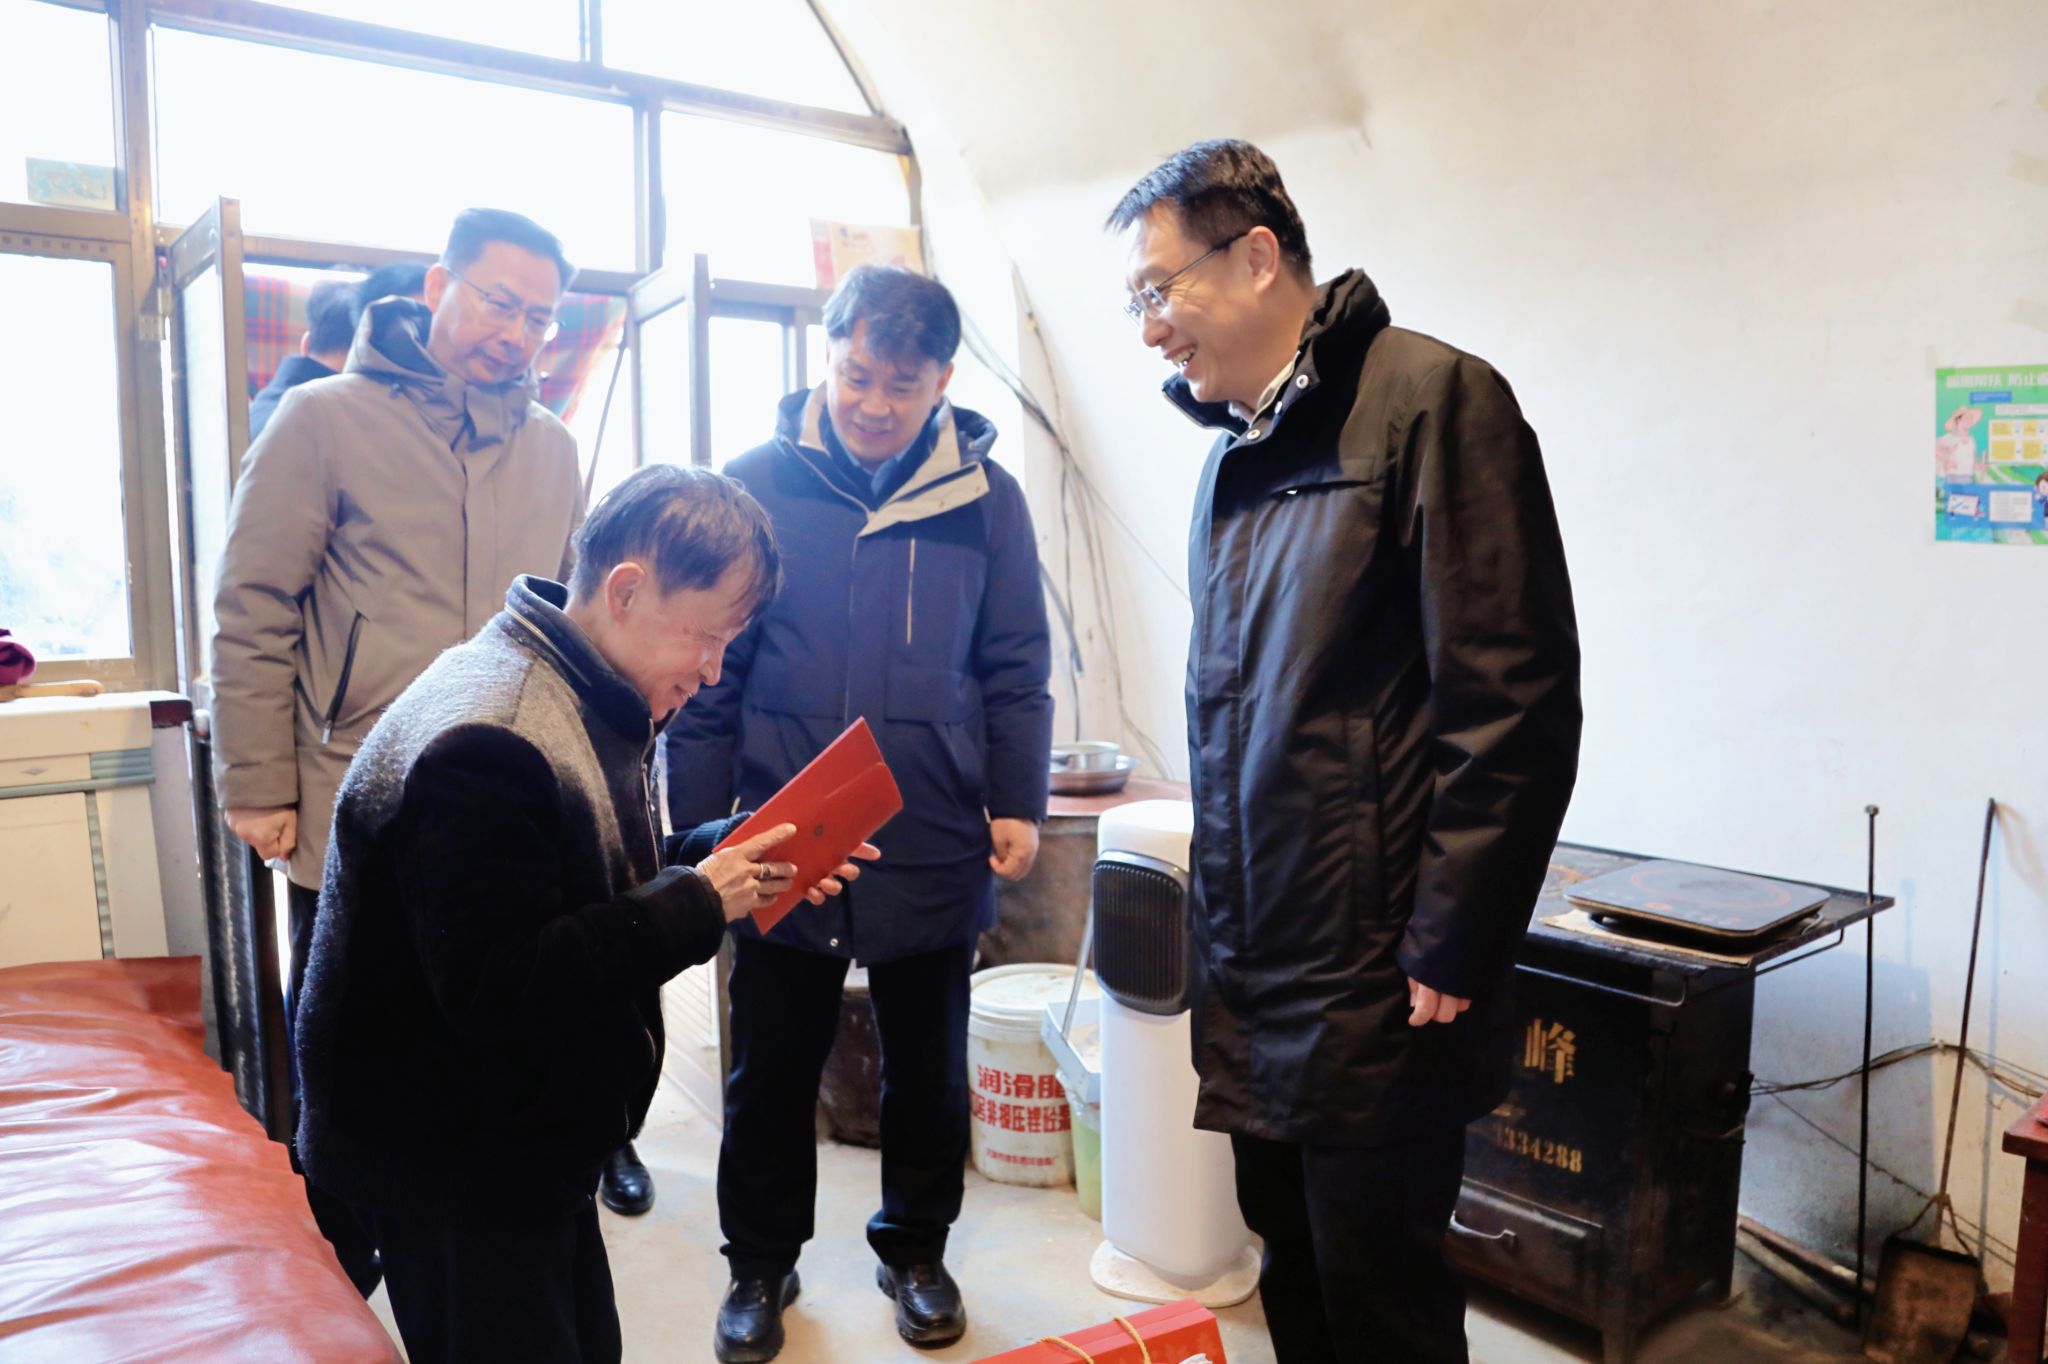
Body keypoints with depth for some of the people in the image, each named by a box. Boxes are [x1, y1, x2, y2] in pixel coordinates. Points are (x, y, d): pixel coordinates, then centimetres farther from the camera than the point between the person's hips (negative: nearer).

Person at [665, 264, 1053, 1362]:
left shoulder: (985, 497, -2)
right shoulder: (756, 485, -4)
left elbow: (1015, 673, 3)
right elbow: (709, 674, -1)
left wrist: (1017, 805, -3)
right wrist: (698, 827, -1)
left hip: (934, 848, 1)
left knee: (928, 1069, 16)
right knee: (772, 1074, 14)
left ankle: (914, 1248, 39)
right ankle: (761, 1263, 36)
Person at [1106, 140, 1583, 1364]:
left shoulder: (1430, 401, -11)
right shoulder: (1235, 457, 13)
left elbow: (1514, 700, -17)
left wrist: (1449, 960, -16)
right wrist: (1224, 936, 15)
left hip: (1374, 992, -7)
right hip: (1258, 978, 8)